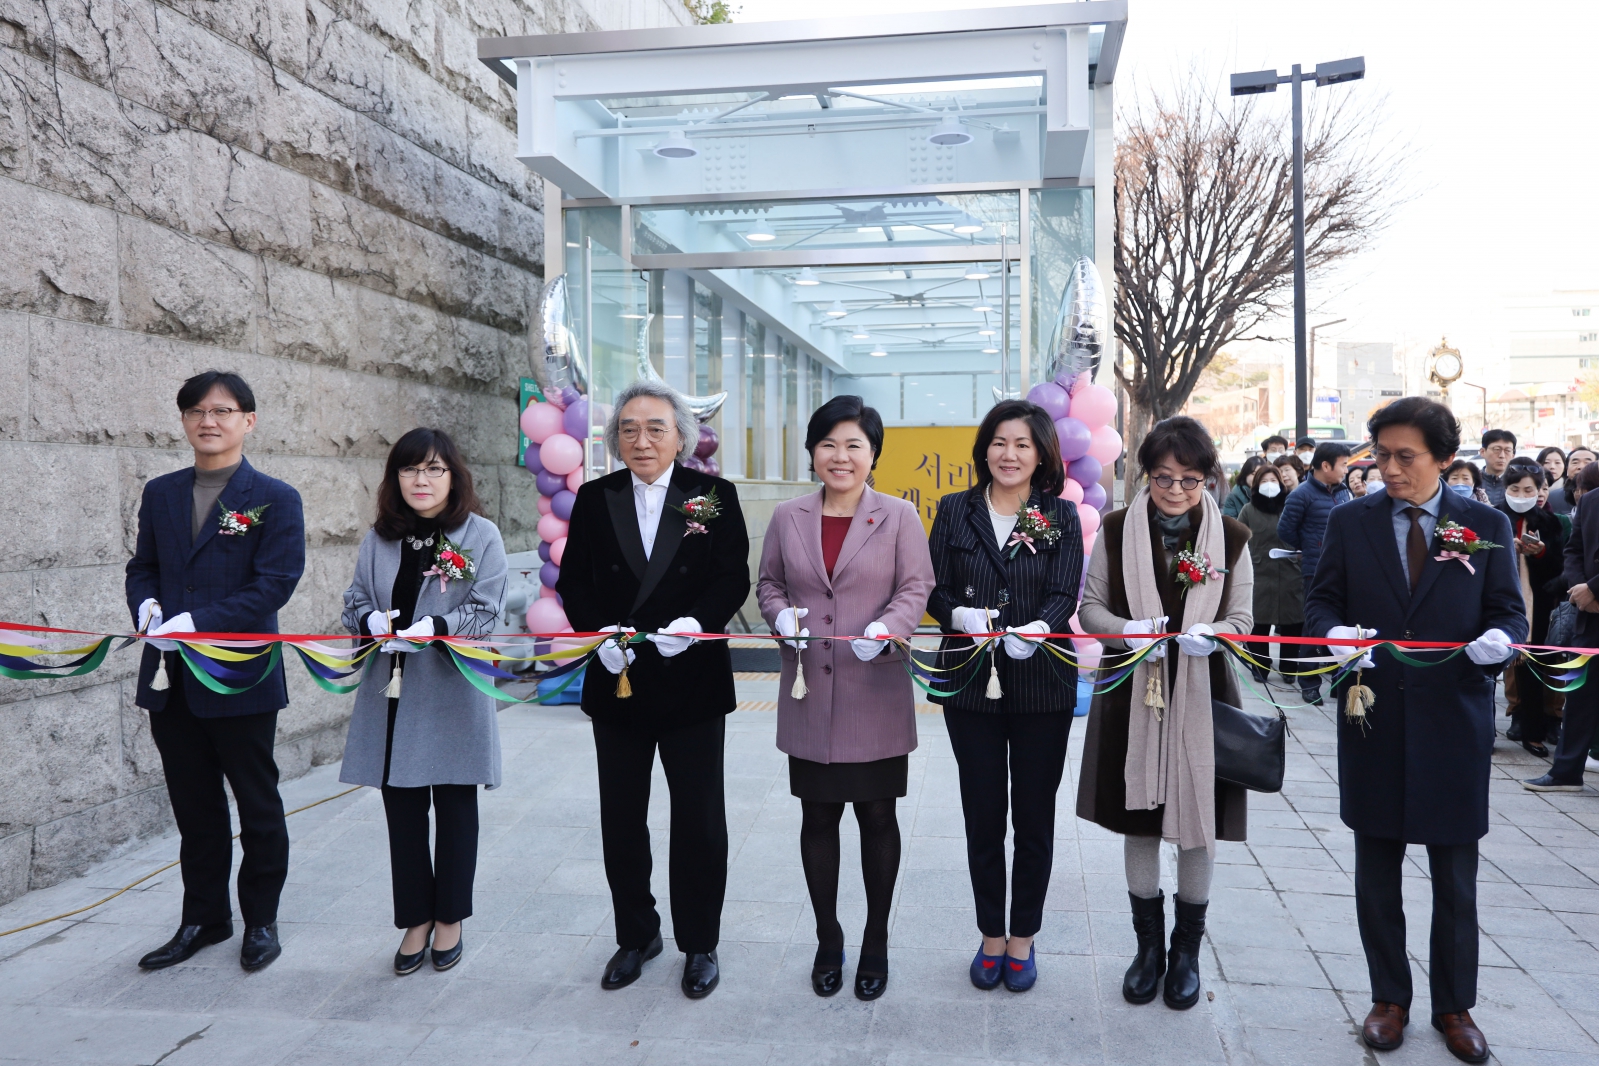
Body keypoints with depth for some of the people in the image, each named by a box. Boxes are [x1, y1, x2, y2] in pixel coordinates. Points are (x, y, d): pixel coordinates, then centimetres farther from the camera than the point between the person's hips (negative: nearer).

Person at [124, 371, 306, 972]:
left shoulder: (274, 500, -6)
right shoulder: (160, 494, 11)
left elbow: (274, 583, -14)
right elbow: (143, 567, 15)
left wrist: (194, 624, -21)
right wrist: (147, 607, -8)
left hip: (242, 679, -5)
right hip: (171, 681, 5)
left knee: (257, 807, 9)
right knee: (194, 808, 16)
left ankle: (261, 921, 25)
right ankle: (204, 919, 31)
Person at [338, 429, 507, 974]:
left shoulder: (480, 535, -3)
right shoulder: (379, 537, 8)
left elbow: (486, 612, -9)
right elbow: (355, 598, 11)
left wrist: (434, 628, -24)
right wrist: (373, 620, -12)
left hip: (454, 694, -3)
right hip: (391, 694, 3)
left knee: (454, 807, 9)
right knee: (401, 808, 9)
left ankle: (449, 917, 27)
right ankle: (415, 918, 26)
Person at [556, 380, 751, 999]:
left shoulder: (715, 496, -1)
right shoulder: (595, 499, 5)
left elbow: (734, 579, -5)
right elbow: (573, 582, 3)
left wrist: (696, 623, -22)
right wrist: (600, 632, -15)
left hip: (692, 681, -2)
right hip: (617, 682, 2)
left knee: (699, 819, 7)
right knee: (621, 819, 13)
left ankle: (700, 943, 25)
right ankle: (636, 935, 32)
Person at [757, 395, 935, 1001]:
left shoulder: (899, 517, 0)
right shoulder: (787, 518, 6)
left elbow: (916, 588, -3)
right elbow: (768, 583, 13)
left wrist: (885, 628, -22)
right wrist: (782, 615, -9)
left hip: (876, 695, -2)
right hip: (809, 694, 2)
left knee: (877, 816, 8)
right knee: (818, 817, 11)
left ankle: (876, 942, 28)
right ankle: (828, 939, 30)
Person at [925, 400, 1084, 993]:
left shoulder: (1061, 516, 3)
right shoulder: (956, 511, 5)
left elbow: (1065, 595, -6)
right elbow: (935, 589, 1)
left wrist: (1037, 629, -27)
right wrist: (961, 615, -21)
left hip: (1042, 685, 0)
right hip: (970, 682, 1)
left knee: (1034, 816, 9)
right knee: (982, 816, 9)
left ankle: (1023, 939, 26)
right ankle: (991, 936, 26)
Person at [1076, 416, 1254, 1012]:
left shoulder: (1232, 538, 1)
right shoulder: (1117, 530, 1)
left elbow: (1242, 619, 3)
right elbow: (1090, 606, 2)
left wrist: (1210, 633, -20)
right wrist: (1127, 629, -18)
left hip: (1201, 695, 0)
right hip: (1133, 694, 1)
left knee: (1198, 824, 7)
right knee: (1139, 821, 10)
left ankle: (1187, 951, 26)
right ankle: (1149, 946, 28)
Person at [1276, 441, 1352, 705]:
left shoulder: (1343, 492, 8)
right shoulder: (1302, 495, -12)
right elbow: (1285, 530, -8)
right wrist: (1309, 549, 3)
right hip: (1317, 572, -6)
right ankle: (1309, 683, 12)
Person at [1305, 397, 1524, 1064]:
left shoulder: (1486, 525, 1)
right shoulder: (1350, 522, 2)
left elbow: (1508, 609, 3)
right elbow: (1321, 599, 4)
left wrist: (1502, 638, -20)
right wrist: (1336, 633, -18)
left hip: (1455, 721, 0)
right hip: (1374, 719, 1)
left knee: (1456, 881, 11)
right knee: (1376, 876, 12)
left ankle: (1454, 1006, 29)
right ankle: (1389, 998, 30)